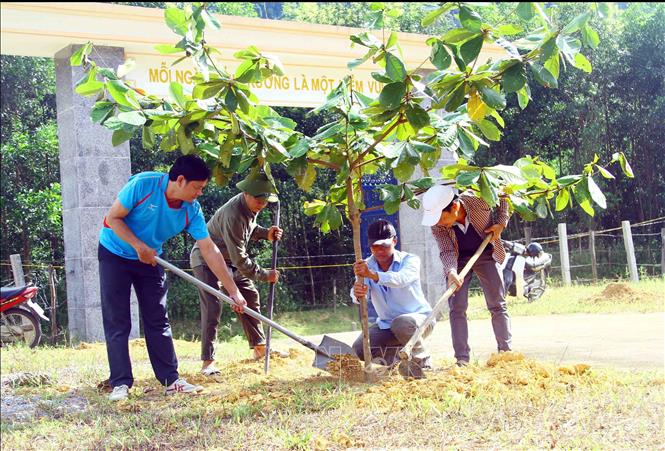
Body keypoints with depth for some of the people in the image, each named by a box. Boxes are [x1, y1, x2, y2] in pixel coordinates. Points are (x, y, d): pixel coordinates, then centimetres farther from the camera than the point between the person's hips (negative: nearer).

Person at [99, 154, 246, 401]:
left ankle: (171, 380, 7)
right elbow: (113, 217, -20)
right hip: (115, 253, -4)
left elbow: (210, 251, -13)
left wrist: (234, 291, -15)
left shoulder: (192, 210, -14)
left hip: (151, 259, 4)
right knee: (117, 322, -6)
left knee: (158, 320, 3)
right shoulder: (143, 184, -27)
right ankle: (121, 383, -3)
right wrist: (139, 247, -25)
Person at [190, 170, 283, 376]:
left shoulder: (250, 206, -7)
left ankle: (259, 347, 20)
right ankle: (208, 361, -17)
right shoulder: (232, 215, -35)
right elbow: (240, 259, -32)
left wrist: (266, 233, -6)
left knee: (250, 297, 9)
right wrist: (265, 275, -23)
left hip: (229, 259, 9)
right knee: (212, 306, -19)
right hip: (206, 260, -9)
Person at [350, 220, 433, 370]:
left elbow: (402, 279, -40)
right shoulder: (367, 265, -5)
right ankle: (399, 355, 11)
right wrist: (357, 294, -50)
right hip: (386, 324, 5)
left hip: (418, 317, -4)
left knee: (401, 323, -38)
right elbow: (362, 296, -24)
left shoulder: (410, 260, -15)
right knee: (359, 349, -16)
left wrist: (372, 274, -56)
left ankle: (422, 360, -10)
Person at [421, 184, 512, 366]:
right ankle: (462, 360, -5)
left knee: (498, 305, 0)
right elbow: (446, 251, -25)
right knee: (457, 308, -8)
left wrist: (501, 223, -19)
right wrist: (451, 272, -44)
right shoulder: (437, 225, -24)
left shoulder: (478, 198, -29)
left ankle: (506, 352, 7)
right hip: (458, 260, 1)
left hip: (486, 254, 0)